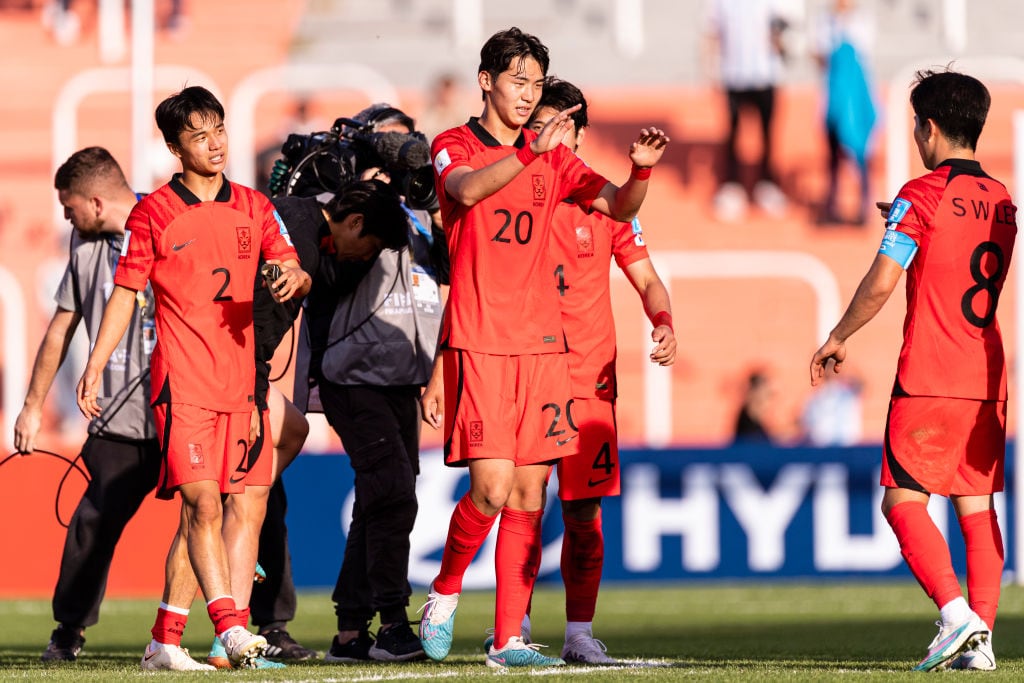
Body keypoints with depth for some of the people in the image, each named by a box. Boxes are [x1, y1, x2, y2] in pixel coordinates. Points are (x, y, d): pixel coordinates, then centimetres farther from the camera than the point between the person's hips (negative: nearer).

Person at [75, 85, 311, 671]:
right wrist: (95, 367, -3)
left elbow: (295, 273, 13)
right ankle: (230, 626, -20)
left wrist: (295, 278, -12)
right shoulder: (153, 214, 2)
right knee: (204, 504, -16)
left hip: (241, 382, 5)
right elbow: (125, 293, 4)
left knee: (248, 506, -1)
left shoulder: (255, 207, 13)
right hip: (182, 381, -5)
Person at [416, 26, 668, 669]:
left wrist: (642, 169, -9)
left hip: (542, 342, 5)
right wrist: (531, 153, -34)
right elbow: (467, 190, -21)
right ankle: (444, 592, 12)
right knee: (492, 489, -14)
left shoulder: (552, 157, 15)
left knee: (529, 496, 2)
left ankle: (509, 640, 5)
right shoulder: (454, 146, 1)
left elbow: (620, 206, 12)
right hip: (478, 344, -5)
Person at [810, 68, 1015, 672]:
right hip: (987, 375, 6)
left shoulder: (921, 196, -9)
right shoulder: (1001, 200, 12)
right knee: (976, 503, 8)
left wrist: (837, 339, 1)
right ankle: (981, 637, 2)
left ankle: (956, 614, -19)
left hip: (928, 379, -6)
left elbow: (881, 284, -12)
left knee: (904, 499, -2)